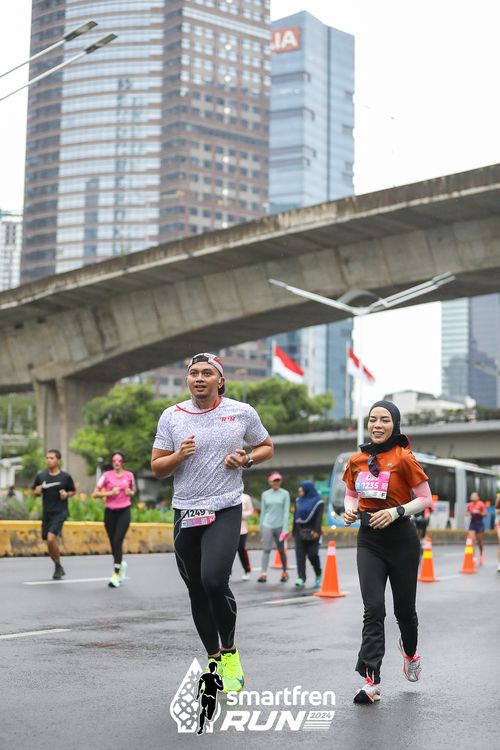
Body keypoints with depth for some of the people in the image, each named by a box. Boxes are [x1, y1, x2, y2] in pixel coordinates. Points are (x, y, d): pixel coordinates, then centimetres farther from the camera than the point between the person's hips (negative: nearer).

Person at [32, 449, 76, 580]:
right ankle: (59, 569, 29)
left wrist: (66, 495, -11)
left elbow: (73, 491, 10)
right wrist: (37, 491, -8)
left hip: (60, 512, -4)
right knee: (49, 544, 8)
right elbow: (35, 492, 14)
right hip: (46, 513, 4)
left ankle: (58, 566, -2)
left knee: (51, 538, -21)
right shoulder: (40, 475, 4)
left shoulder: (65, 477, -3)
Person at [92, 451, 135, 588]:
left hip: (124, 511, -1)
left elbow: (133, 491, 20)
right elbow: (95, 494, -1)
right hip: (110, 512, 1)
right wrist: (110, 493, -15)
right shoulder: (107, 475, 0)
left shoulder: (129, 475, 3)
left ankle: (116, 575, -10)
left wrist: (130, 492, -4)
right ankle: (121, 564, 36)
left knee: (117, 542, -12)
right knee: (113, 543, 5)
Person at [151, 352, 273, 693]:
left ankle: (230, 652, 2)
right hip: (185, 513, 3)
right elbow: (157, 468, 7)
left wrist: (245, 460, -6)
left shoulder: (242, 412, 0)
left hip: (225, 511, -3)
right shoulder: (172, 416, 4)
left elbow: (267, 447, 15)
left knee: (214, 581, -21)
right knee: (197, 591, 8)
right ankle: (213, 659, 27)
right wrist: (179, 456, -14)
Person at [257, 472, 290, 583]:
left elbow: (286, 511, -3)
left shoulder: (285, 494, 1)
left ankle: (284, 572, 22)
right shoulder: (265, 494, 8)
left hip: (280, 525, -1)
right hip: (267, 525, 1)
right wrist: (261, 529, 12)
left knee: (281, 550, 8)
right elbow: (263, 512, 12)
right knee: (266, 549, -10)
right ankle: (263, 574, -16)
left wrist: (285, 528, -10)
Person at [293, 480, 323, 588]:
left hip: (311, 532, -4)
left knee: (312, 554, -5)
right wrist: (294, 532, 13)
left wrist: (316, 531, -21)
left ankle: (318, 575, 21)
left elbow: (319, 517, -11)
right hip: (300, 531, 5)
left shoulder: (318, 502, -2)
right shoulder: (298, 501, 14)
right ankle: (301, 579, -10)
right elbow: (295, 516, 15)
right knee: (300, 555, -6)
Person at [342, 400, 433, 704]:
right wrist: (350, 509, -2)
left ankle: (410, 651, 44)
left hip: (401, 539, -2)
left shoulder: (404, 458, -8)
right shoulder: (356, 460, 5)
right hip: (369, 541, 3)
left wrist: (396, 511, -19)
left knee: (404, 608, 11)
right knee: (373, 609, -8)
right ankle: (371, 682, -11)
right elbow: (351, 493, 19)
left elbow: (426, 499, -6)